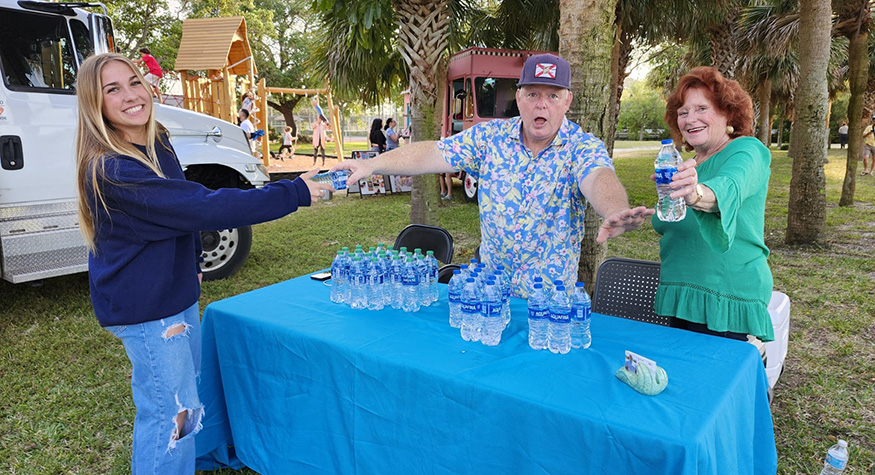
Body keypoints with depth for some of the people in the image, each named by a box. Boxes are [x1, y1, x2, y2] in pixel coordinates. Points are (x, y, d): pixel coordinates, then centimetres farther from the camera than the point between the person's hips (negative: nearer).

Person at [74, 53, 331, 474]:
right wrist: (294, 194, -30)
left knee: (185, 393, 24)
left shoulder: (157, 141, 1)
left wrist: (192, 264, 19)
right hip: (143, 308, -9)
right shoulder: (111, 171, -28)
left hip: (176, 292, 10)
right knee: (172, 413, -2)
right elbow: (204, 209, -33)